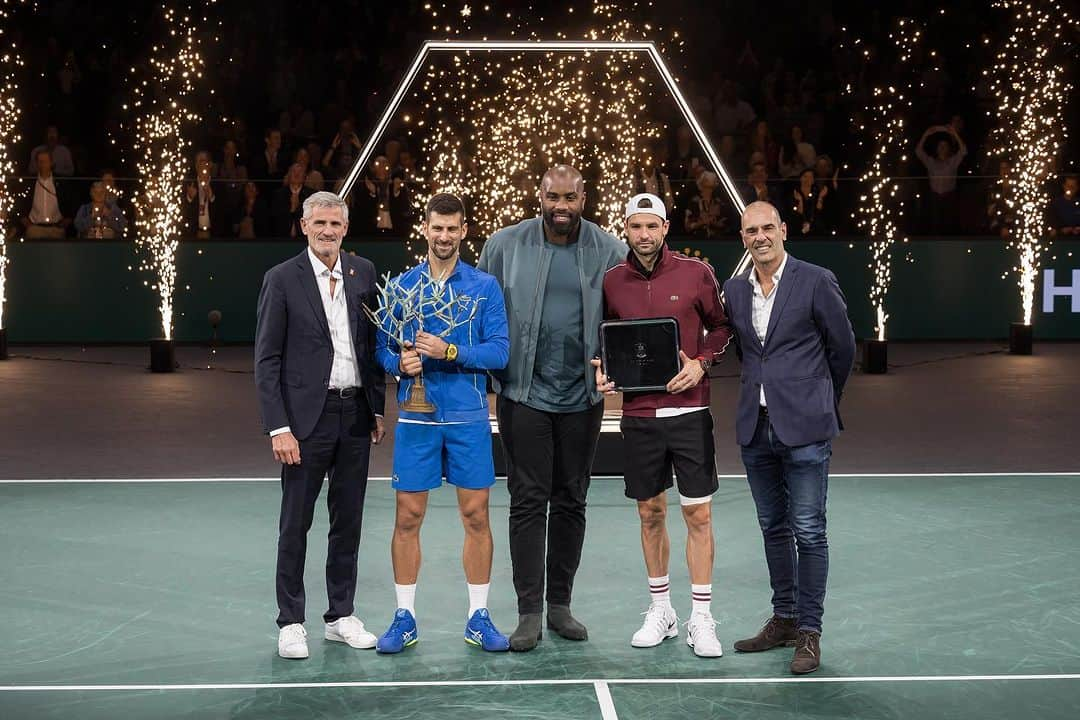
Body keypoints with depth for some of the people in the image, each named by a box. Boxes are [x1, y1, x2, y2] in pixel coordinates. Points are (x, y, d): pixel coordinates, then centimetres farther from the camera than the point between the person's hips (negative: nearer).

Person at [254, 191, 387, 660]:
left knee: (348, 520, 11)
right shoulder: (282, 280, -5)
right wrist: (278, 427, -12)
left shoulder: (363, 273, 7)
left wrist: (378, 408, 8)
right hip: (307, 415, -4)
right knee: (296, 523, 3)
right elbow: (266, 360, -6)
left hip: (355, 413, 4)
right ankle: (290, 622, 12)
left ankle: (341, 616, 22)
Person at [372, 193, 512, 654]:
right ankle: (405, 618, 13)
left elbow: (499, 351, -6)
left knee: (476, 516, 3)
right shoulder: (400, 286, 6)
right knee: (408, 516, 3)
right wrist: (401, 363, -14)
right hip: (415, 417, 1)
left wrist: (449, 351, -19)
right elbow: (383, 349, 7)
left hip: (469, 417, -1)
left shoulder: (484, 287, 2)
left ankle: (478, 618, 13)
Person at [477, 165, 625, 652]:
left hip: (582, 397, 2)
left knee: (571, 501, 10)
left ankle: (559, 603, 21)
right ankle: (529, 612, 2)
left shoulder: (609, 252, 1)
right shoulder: (505, 246, 0)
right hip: (524, 392, -2)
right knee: (527, 501, -2)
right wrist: (484, 373, -4)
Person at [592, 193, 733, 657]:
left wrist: (701, 362, -8)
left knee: (698, 515, 0)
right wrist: (602, 371, -4)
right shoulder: (611, 281, 3)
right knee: (650, 514, 10)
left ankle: (700, 619, 7)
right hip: (638, 415, 2)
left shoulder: (696, 274, -2)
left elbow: (721, 326, 8)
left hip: (689, 411, -2)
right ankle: (660, 610, 24)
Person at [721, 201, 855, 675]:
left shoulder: (816, 282, -7)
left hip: (804, 426, -5)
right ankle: (784, 620, 25)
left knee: (808, 532, -3)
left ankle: (809, 631, 4)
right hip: (755, 427, 6)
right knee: (773, 528, 14)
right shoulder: (735, 290, 8)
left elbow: (843, 348, 3)